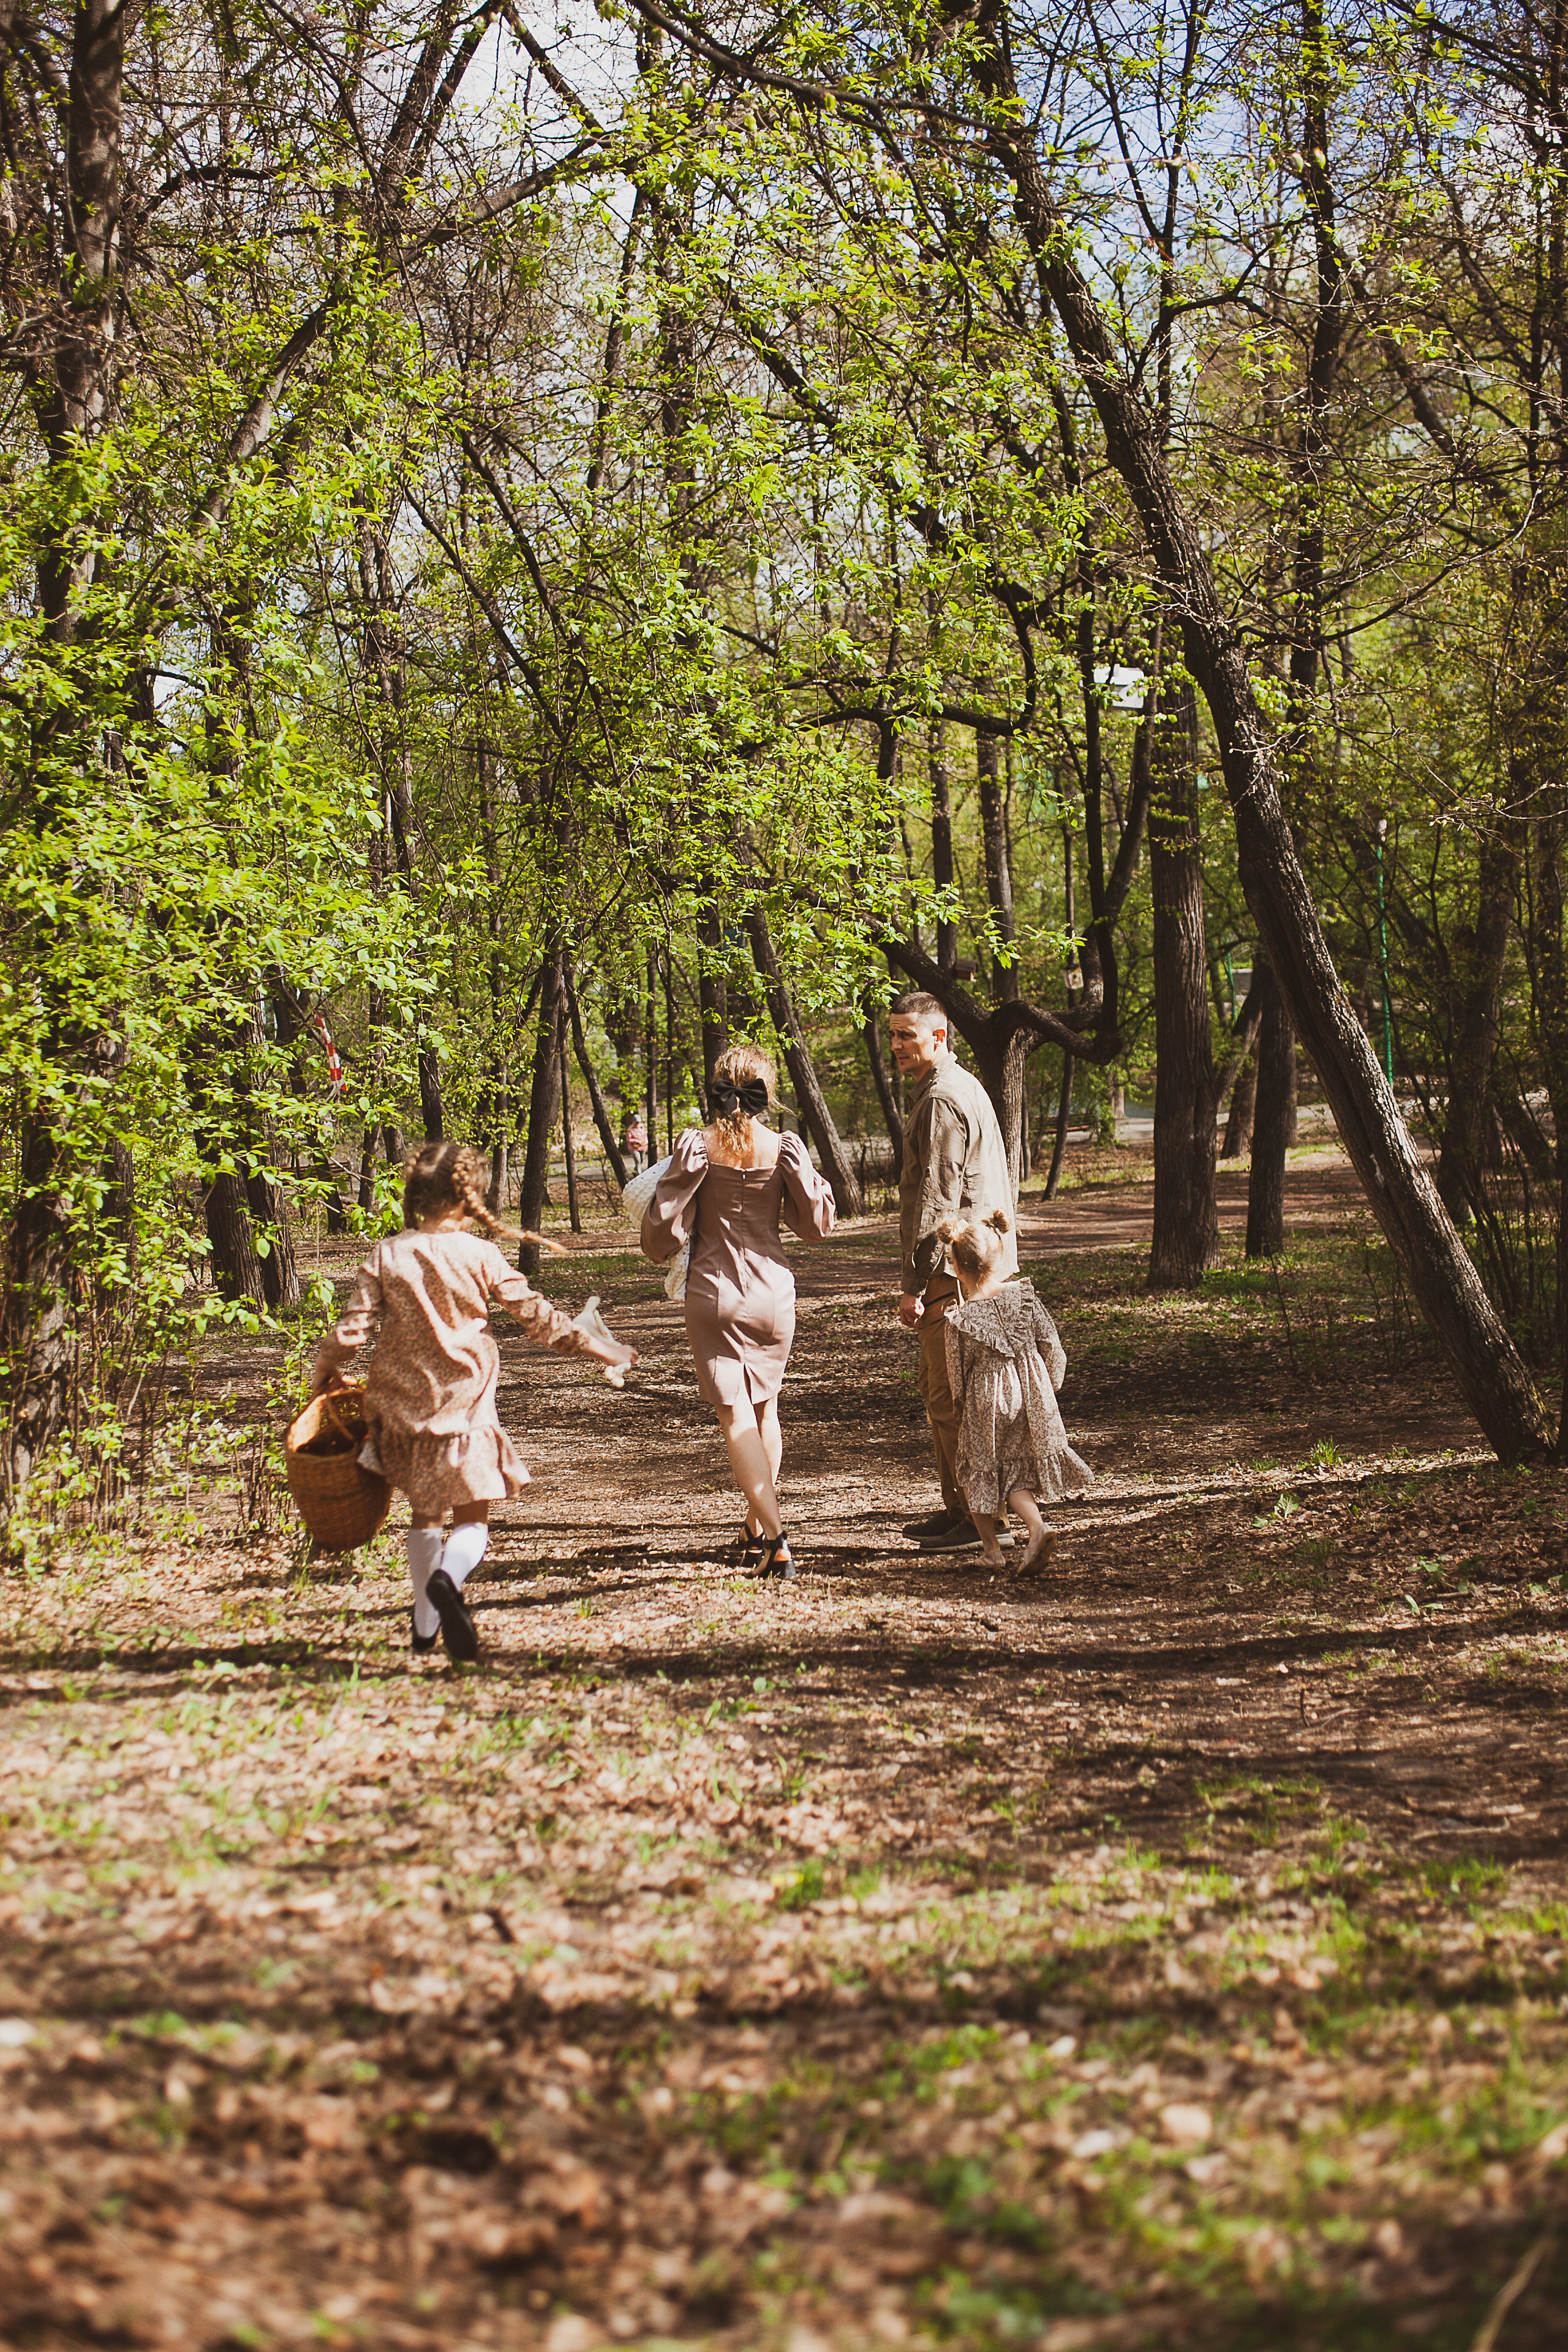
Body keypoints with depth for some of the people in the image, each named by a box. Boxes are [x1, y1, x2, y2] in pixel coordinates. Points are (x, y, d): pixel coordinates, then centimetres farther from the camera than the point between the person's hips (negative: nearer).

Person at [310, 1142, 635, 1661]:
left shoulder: (387, 1255, -3)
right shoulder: (479, 1254, -7)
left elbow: (355, 1324, -2)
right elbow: (534, 1313, -4)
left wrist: (326, 1366, 17)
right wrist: (594, 1346, 7)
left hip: (403, 1405, 3)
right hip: (464, 1405, -3)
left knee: (424, 1513, 20)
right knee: (472, 1518, 4)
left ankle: (426, 1627, 20)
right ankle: (447, 1577, -29)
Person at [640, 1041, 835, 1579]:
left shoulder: (697, 1146, -9)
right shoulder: (781, 1150, -4)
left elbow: (668, 1232, -6)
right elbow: (817, 1226, 6)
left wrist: (677, 1175, 7)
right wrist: (804, 1169, 7)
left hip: (713, 1293, -2)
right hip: (773, 1292, 2)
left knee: (735, 1416, -4)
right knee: (764, 1408, 21)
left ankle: (774, 1536, -18)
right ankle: (759, 1528, 29)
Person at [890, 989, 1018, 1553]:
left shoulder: (941, 1101, -15)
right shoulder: (965, 1087, 19)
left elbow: (936, 1202, -20)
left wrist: (915, 1284, -19)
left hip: (956, 1273, -11)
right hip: (983, 1264, 11)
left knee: (952, 1398, -7)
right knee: (940, 1391, 16)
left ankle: (980, 1519, -3)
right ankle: (959, 1509, 23)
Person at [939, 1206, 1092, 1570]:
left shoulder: (960, 1321, -14)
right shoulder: (1023, 1297, -6)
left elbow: (957, 1374, -4)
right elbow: (1051, 1345, -2)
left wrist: (960, 1405, 15)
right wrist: (1049, 1389, 13)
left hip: (984, 1407, -3)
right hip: (1030, 1400, 3)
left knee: (978, 1471, 16)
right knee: (1017, 1471, 12)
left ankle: (990, 1546, 18)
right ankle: (1036, 1527, -13)